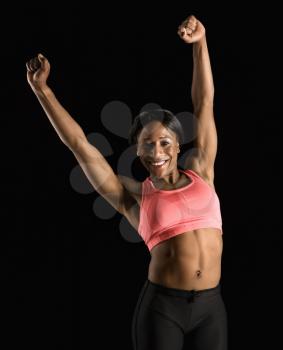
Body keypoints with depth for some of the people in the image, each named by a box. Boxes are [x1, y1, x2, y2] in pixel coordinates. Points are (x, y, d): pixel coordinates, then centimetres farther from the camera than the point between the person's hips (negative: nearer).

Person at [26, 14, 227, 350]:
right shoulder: (134, 195, 1)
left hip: (211, 305, 3)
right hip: (161, 306, -2)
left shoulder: (200, 172, 7)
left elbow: (204, 103, 7)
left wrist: (200, 42, 4)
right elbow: (78, 143, 0)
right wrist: (42, 88, 0)